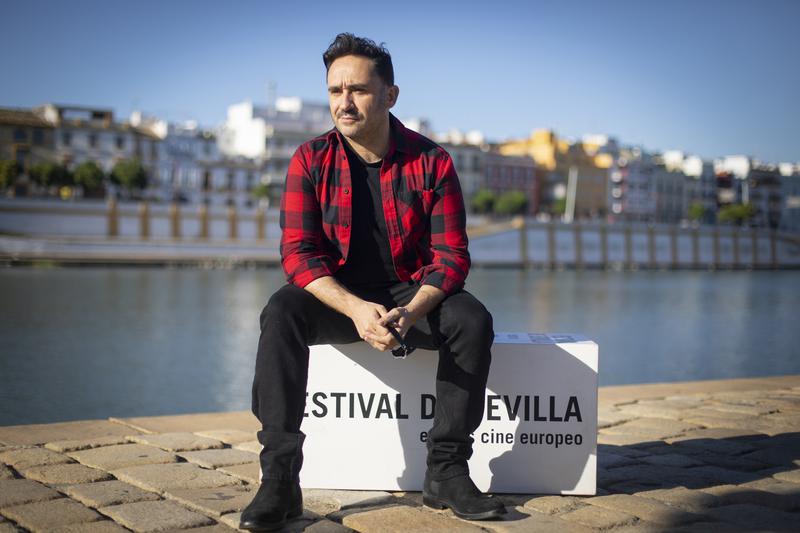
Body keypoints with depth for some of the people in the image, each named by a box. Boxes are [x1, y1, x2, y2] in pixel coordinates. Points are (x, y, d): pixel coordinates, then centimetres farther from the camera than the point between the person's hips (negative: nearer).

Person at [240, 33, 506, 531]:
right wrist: (356, 309, -30)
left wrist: (409, 313, -29)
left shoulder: (432, 162, -7)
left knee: (473, 320, -27)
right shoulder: (310, 160, -6)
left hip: (413, 295, 1)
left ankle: (446, 471, -17)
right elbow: (298, 252, -12)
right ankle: (280, 479, -29)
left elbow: (451, 255, -8)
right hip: (337, 296, 0)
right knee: (281, 313, -30)